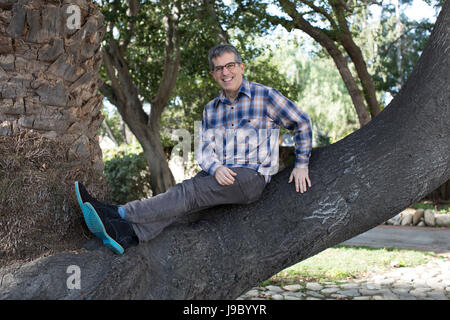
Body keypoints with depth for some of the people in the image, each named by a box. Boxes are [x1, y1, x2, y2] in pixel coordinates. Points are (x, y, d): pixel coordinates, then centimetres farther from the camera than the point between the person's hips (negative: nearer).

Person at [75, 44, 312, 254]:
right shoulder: (210, 110, 17)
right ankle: (129, 235, -43)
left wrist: (301, 165, 1)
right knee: (183, 194, -23)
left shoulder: (264, 96, 2)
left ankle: (120, 214, -35)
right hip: (218, 175, 6)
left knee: (189, 192, -25)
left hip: (252, 176, -5)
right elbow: (204, 151, 7)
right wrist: (216, 168, -16)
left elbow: (301, 123, 8)